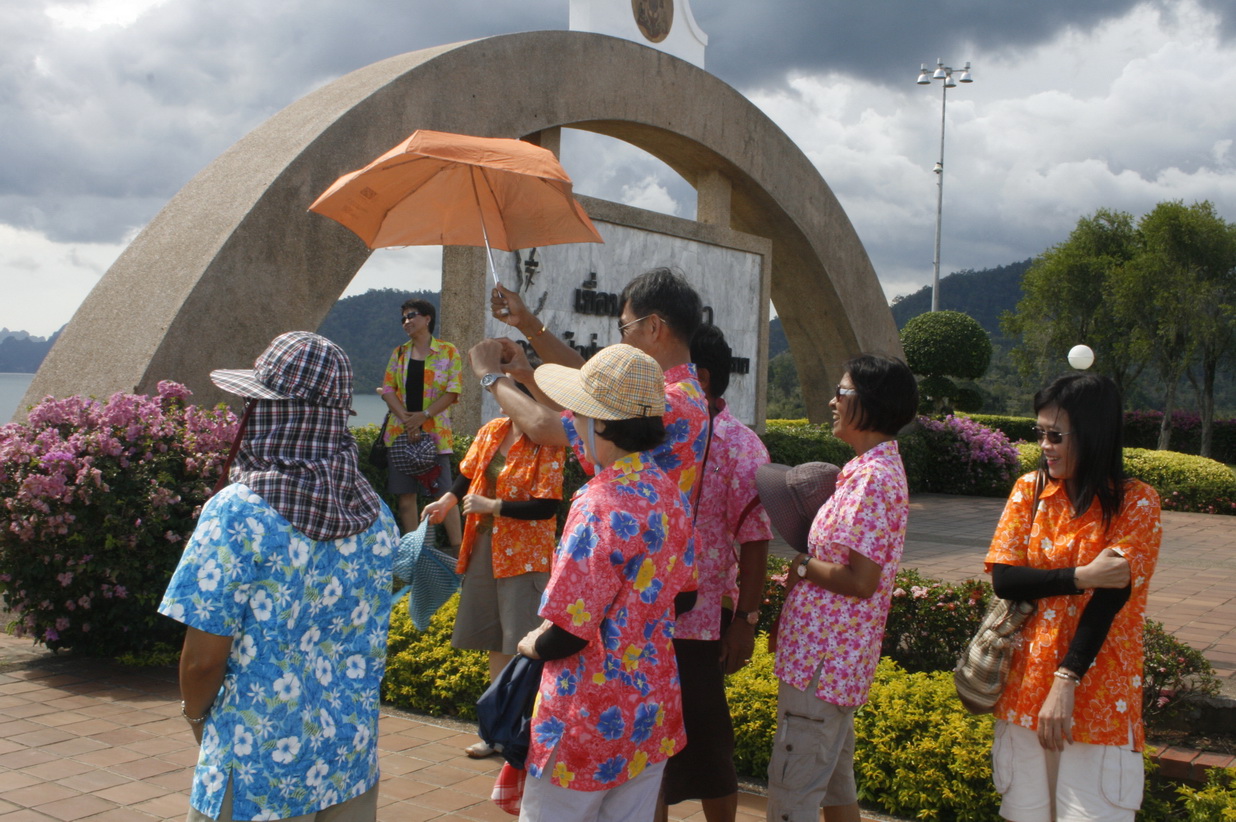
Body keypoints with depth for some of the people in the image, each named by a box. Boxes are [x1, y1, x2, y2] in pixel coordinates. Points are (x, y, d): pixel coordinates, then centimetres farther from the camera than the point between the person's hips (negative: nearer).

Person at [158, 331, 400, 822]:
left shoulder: (238, 512, -19)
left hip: (259, 772, -5)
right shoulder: (375, 514, -2)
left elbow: (204, 656, -16)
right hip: (353, 763, 5)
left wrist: (195, 713, 2)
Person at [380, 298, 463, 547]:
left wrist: (424, 415, -14)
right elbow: (387, 389, 7)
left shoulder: (448, 352, 3)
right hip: (400, 431, 4)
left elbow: (453, 391, -4)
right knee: (405, 494, 2)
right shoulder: (399, 353, 14)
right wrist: (405, 417, -10)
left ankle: (458, 549, -4)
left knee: (445, 493, -8)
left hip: (435, 432, -4)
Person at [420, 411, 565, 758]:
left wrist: (491, 505, -20)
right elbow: (468, 473, 17)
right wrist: (447, 501, -1)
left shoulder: (548, 446, -16)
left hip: (524, 554, -7)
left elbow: (547, 507, -21)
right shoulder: (492, 431, 5)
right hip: (485, 545, 8)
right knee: (495, 640, 16)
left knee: (522, 647, -6)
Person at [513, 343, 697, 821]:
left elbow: (566, 635, -23)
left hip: (593, 722, -7)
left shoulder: (599, 507, -25)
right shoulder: (668, 492, 0)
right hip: (653, 711, 7)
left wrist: (531, 644, -3)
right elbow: (681, 597, 11)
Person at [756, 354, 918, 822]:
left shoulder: (873, 477, -20)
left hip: (822, 659, -10)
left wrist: (804, 566, -11)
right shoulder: (875, 467, 12)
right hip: (837, 657, 11)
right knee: (834, 776, 22)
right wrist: (809, 561, 7)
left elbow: (861, 580, -25)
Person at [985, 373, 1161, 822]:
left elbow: (1110, 597, -14)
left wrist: (1066, 682, -21)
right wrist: (1082, 577, -17)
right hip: (1025, 684, 3)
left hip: (1097, 695, -3)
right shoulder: (1030, 490, 4)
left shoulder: (1135, 502, -6)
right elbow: (1002, 579, -4)